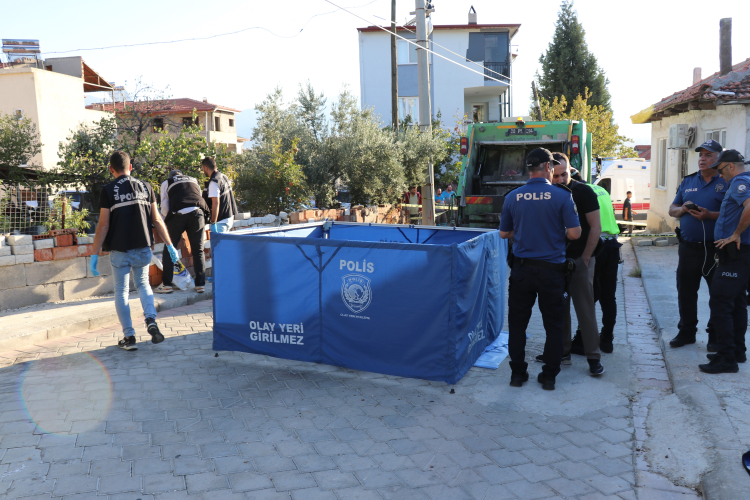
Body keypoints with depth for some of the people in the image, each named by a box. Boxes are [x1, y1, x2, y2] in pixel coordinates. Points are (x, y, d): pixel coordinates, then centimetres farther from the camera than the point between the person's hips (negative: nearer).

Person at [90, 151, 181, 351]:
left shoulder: (108, 190, -4)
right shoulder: (145, 187, 4)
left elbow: (103, 225, -8)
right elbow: (156, 220, 3)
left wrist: (94, 254, -3)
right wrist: (170, 245, 9)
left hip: (119, 249, -3)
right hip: (143, 247, 3)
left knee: (121, 291, 8)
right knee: (143, 284, 20)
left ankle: (129, 337, 8)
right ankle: (151, 321, -1)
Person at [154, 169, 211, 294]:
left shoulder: (166, 183, 23)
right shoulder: (194, 180, 31)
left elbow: (164, 208, 13)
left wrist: (168, 218, 32)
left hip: (178, 214, -2)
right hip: (197, 213, 2)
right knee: (198, 250, 8)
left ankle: (166, 285, 9)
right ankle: (200, 285, 9)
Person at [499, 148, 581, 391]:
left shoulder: (513, 197, 0)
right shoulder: (562, 196, -9)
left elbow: (504, 233, 7)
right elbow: (574, 233, -11)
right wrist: (559, 231, 10)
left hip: (521, 268, 2)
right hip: (551, 268, -2)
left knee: (517, 323, 13)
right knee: (553, 325, 11)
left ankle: (517, 373, 19)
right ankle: (549, 376, 18)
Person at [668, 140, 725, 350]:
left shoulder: (726, 183, -4)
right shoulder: (688, 181, 11)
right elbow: (672, 209, 15)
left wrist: (709, 215, -23)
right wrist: (682, 209, -6)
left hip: (715, 249, -4)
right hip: (688, 247, 5)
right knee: (685, 291, 12)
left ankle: (716, 336, 19)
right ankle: (686, 331, 26)